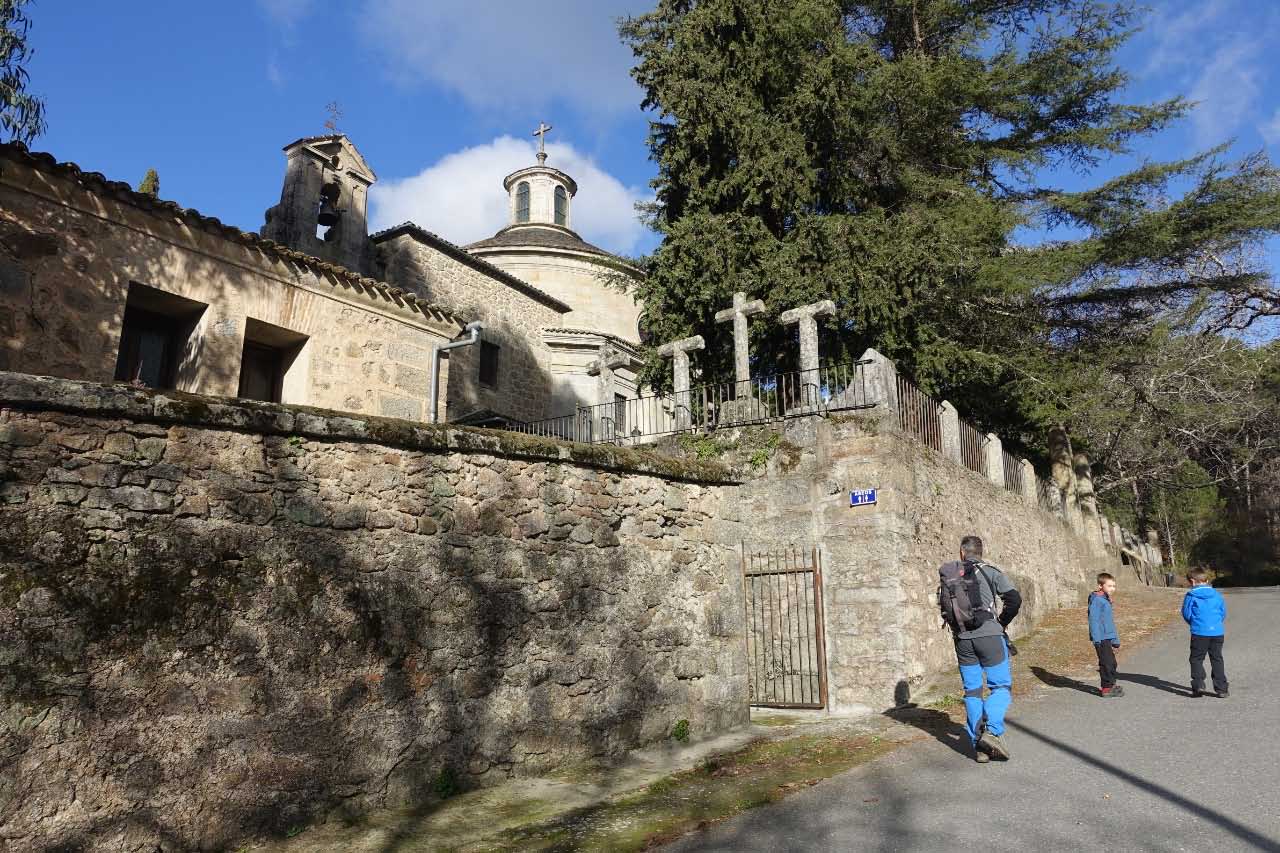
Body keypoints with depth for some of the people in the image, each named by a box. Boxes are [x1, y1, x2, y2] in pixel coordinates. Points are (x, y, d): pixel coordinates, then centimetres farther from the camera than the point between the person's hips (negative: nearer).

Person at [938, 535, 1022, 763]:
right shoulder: (990, 572, -2)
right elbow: (1014, 599, -7)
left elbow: (943, 608, 10)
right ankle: (992, 731, -17)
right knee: (1001, 686, 6)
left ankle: (978, 746, 8)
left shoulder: (947, 576, 7)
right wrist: (1003, 622, 7)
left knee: (971, 691, 10)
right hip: (988, 635, -3)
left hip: (962, 639, 3)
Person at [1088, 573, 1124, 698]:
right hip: (1102, 639, -10)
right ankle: (1107, 688, 1)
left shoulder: (1106, 599, 15)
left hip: (1108, 638, 10)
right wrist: (1096, 638, -23)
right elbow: (1093, 620, -20)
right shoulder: (1096, 600, -15)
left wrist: (1115, 640, 25)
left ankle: (1111, 685, 29)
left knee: (1111, 663, 17)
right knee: (1106, 663, -6)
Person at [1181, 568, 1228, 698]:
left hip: (1199, 632, -4)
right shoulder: (1217, 594, 7)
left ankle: (1198, 685, -7)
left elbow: (1186, 614, -2)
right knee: (1217, 659, 12)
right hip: (1218, 632, 4)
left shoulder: (1191, 595, -4)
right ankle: (1221, 689, 13)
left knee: (1196, 659, 6)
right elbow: (1223, 612, 12)